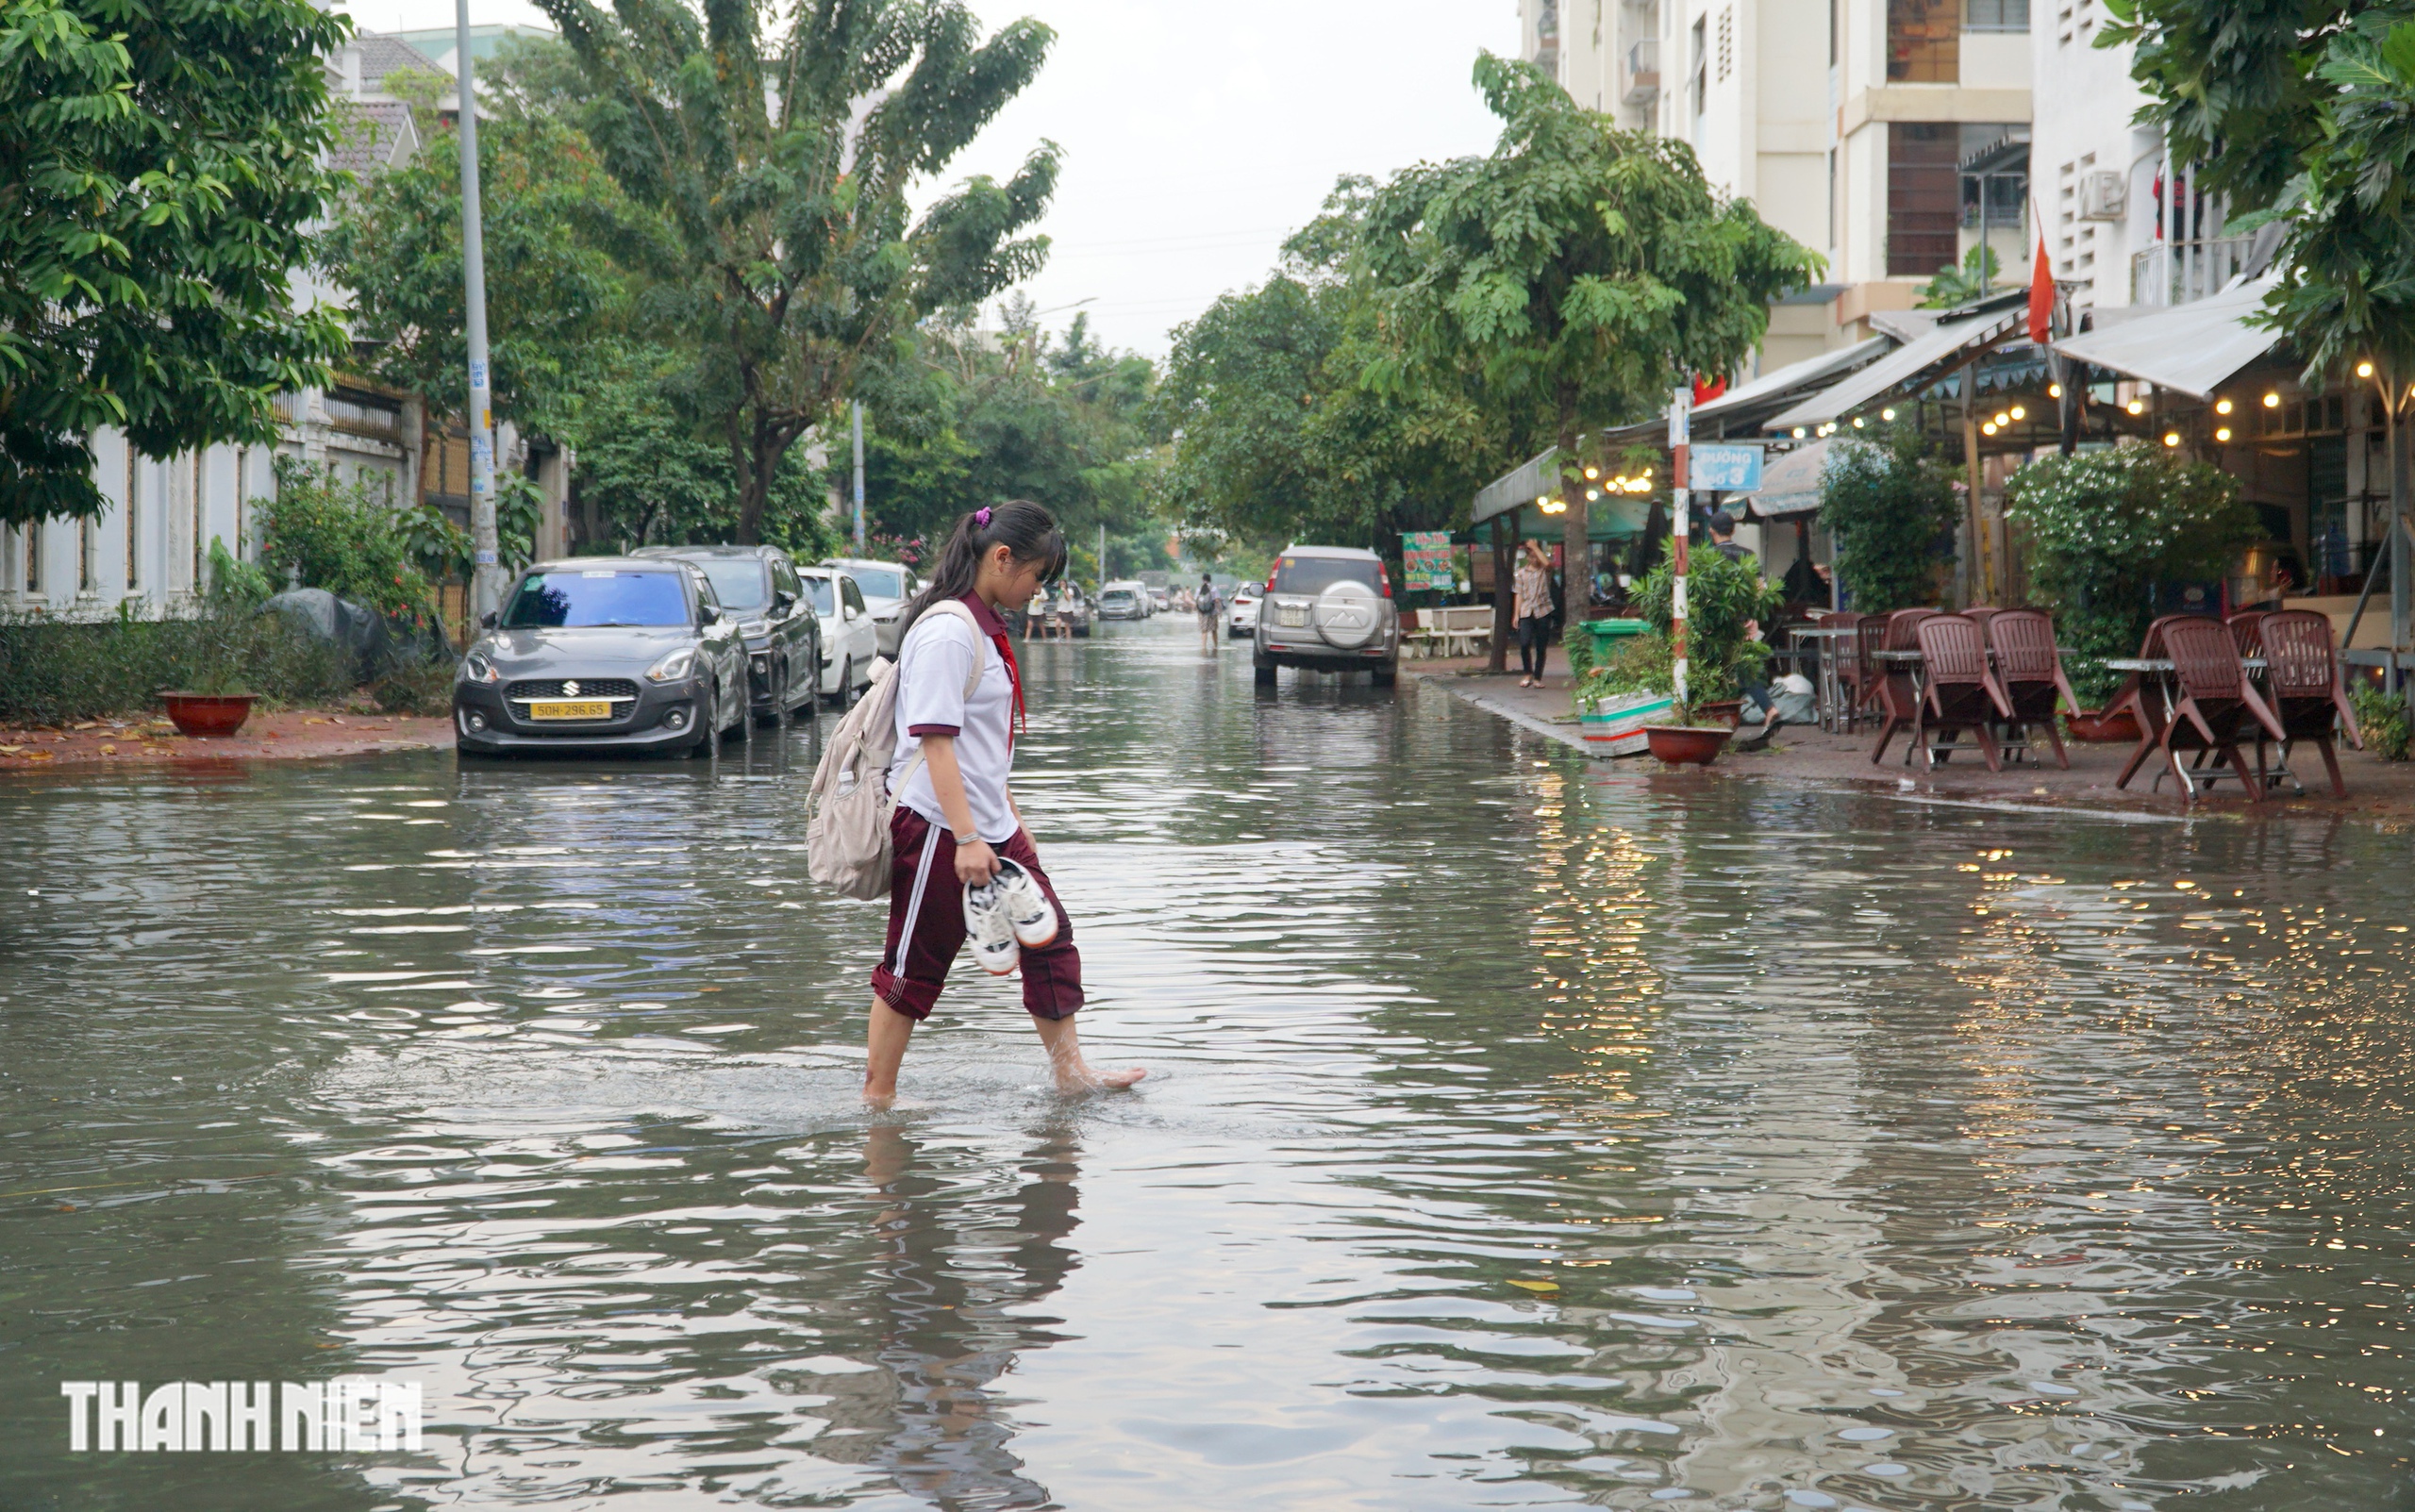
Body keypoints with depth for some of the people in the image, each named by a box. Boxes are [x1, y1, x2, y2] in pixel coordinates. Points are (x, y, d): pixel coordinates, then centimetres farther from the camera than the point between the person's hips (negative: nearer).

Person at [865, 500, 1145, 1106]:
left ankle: (1070, 1073, 22)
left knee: (1049, 936, 12)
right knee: (913, 969, -1)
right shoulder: (946, 631, -18)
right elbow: (934, 739, -23)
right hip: (937, 828, -10)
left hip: (989, 827, 10)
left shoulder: (985, 627, 13)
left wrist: (1011, 820, 23)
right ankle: (876, 1100, 9)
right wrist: (967, 839, -25)